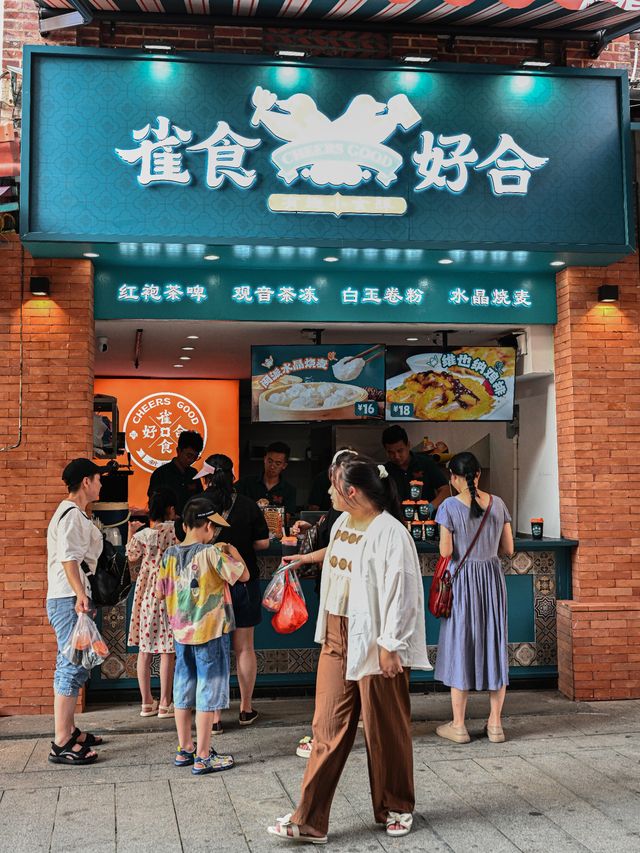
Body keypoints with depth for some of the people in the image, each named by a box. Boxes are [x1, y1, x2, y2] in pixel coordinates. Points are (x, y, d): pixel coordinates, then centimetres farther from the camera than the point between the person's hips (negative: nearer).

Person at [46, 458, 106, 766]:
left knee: (71, 667, 16)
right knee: (72, 668, -11)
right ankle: (62, 744, -9)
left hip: (74, 599, 11)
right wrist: (81, 595, -29)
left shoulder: (76, 514, 19)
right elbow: (68, 559, -24)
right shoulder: (71, 515, -13)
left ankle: (69, 731, 25)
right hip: (69, 600, -11)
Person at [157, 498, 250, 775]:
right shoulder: (212, 553, -17)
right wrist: (233, 552, 5)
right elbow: (244, 575, -10)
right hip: (210, 633, -6)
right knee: (207, 692, 2)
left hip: (181, 633, 6)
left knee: (183, 690, 15)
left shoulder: (170, 554, 0)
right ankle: (203, 758, 7)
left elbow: (160, 593, 8)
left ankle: (184, 750, 26)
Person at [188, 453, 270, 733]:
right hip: (244, 582, 2)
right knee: (244, 647, 13)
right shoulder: (248, 505, -4)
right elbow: (262, 543, 0)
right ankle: (246, 709, 25)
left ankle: (214, 717, 5)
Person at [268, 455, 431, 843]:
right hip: (337, 639, 7)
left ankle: (396, 808, 29)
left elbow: (399, 593, -18)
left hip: (374, 644, -7)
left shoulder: (390, 532, -17)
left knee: (385, 730, 8)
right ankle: (309, 820, 9)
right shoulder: (342, 523, 8)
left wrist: (390, 646, -18)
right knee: (329, 729, 6)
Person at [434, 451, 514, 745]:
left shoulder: (450, 506, -12)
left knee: (460, 646, 6)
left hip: (462, 580, -3)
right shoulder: (497, 504, 0)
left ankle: (458, 726, 11)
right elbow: (508, 548, 4)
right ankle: (495, 724, 15)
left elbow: (446, 552, -13)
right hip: (492, 577, 3)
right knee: (494, 645, 10)